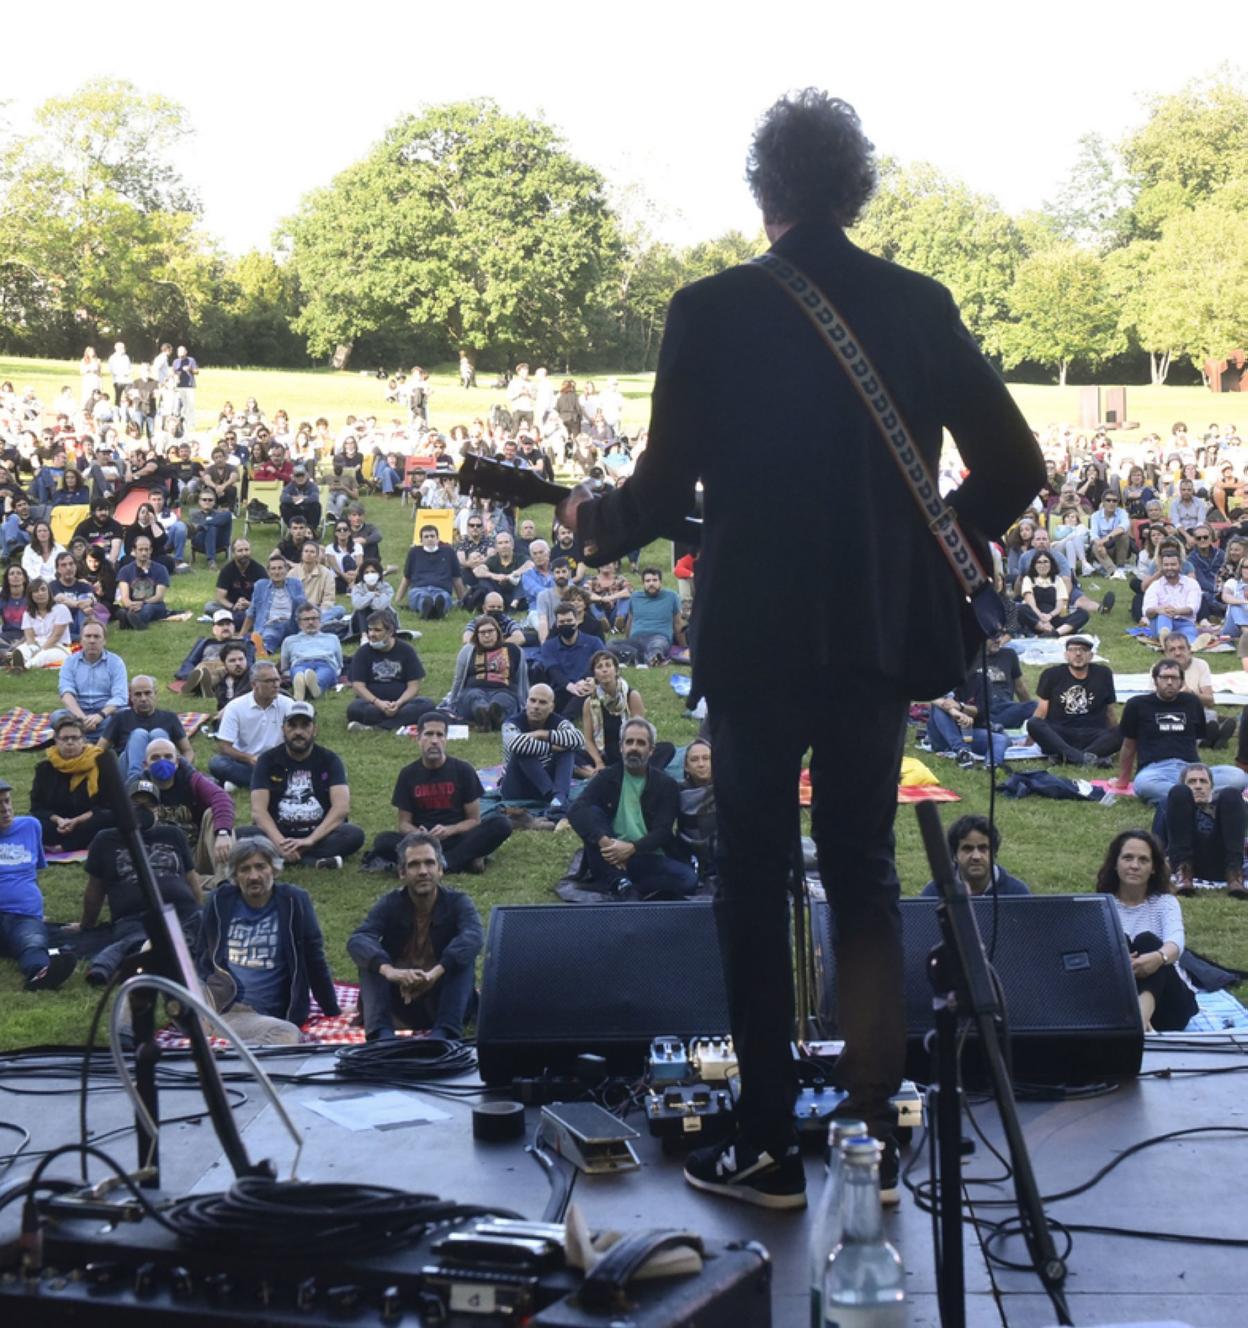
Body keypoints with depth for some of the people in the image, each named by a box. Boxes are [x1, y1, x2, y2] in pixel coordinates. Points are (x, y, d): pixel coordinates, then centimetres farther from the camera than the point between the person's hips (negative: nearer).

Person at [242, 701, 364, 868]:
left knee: (354, 834, -29)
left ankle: (278, 858, -33)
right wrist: (279, 842, -29)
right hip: (280, 834, 0)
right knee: (241, 834, -27)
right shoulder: (268, 760, 2)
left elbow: (342, 807, -13)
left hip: (320, 834, 0)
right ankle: (313, 859, -34)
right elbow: (258, 810, -10)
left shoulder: (329, 760, 1)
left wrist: (310, 840, -27)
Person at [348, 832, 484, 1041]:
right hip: (400, 1003, 1)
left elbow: (473, 938, -31)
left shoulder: (457, 903, -8)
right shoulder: (390, 905, -5)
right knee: (372, 959, -20)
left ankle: (444, 1032, -38)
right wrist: (388, 970, -46)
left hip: (443, 999, -1)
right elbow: (357, 940, -24)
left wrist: (435, 972, -49)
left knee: (463, 955, -24)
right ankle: (381, 1034, -38)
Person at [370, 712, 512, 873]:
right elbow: (404, 823, 5)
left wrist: (448, 830, -18)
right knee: (382, 841, -30)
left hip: (457, 839, 0)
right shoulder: (408, 774, 4)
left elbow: (474, 820, 2)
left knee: (501, 825, -26)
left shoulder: (463, 770, 1)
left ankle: (441, 862, -34)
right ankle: (463, 860, -32)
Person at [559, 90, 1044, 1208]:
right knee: (866, 874, 14)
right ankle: (876, 1137, 13)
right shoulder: (921, 306, 1)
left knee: (755, 883, 8)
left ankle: (769, 1147, 12)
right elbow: (1014, 469, 2)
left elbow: (666, 488, -9)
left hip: (757, 635, -3)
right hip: (881, 633, 3)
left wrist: (595, 522, 12)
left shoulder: (712, 311, -8)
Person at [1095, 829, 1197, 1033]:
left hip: (1165, 1001, 0)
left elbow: (1175, 941, -18)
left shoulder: (1165, 902, 5)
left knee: (1147, 941, -28)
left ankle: (1142, 1013, -59)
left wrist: (1159, 957, -45)